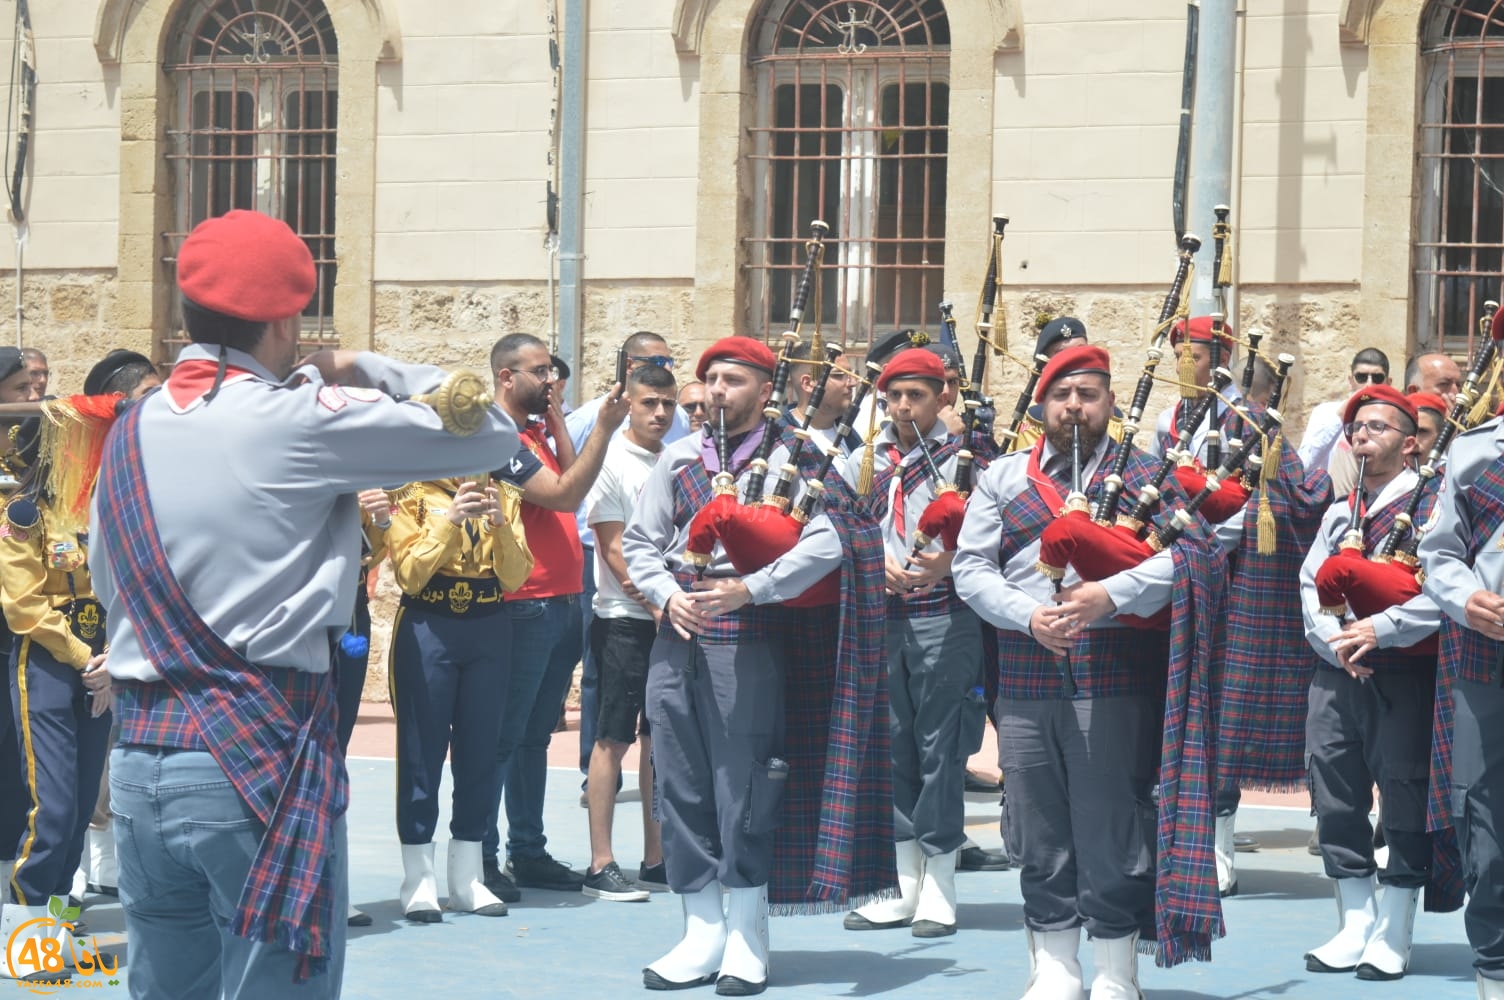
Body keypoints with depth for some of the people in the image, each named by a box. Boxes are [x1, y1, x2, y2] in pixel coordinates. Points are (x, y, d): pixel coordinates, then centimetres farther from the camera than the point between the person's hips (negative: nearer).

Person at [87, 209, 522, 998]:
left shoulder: (130, 430, 9)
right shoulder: (300, 418, -9)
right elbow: (491, 434, -2)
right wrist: (368, 370, 11)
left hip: (140, 760, 6)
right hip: (262, 757, -6)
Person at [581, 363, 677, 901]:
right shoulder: (611, 461, -5)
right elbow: (613, 547, -9)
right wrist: (654, 604, -14)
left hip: (671, 616, 6)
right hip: (625, 618, -6)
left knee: (662, 737, 9)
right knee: (614, 738, -5)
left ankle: (656, 860, 15)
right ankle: (601, 864, -2)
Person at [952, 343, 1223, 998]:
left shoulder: (1143, 473, 8)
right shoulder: (1003, 478, 14)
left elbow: (1190, 551, -6)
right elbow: (970, 568, 7)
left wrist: (1110, 595, -18)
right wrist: (1030, 616, -11)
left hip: (1115, 674, -3)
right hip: (1026, 672, 3)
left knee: (1112, 827, -2)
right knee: (1039, 831, 6)